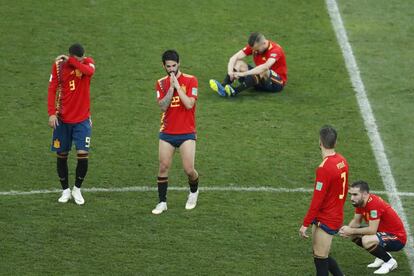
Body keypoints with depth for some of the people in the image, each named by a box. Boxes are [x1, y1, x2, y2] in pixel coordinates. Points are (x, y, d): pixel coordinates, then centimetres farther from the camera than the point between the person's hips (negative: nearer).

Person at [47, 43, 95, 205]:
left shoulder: (87, 62, -5)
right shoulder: (58, 65, -4)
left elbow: (90, 71, -29)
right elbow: (52, 89, -5)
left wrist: (71, 61, -26)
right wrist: (52, 113, -13)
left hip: (82, 119, -1)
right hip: (63, 119, 1)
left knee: (83, 154, -9)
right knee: (62, 155, 7)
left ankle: (77, 189, 11)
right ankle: (65, 190, 23)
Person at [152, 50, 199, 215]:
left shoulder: (190, 80, -5)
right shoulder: (161, 83, 4)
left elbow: (189, 104, -17)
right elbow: (163, 106, -9)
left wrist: (177, 86, -17)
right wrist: (170, 88, -16)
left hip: (186, 134, -3)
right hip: (167, 133, 3)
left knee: (189, 170, -6)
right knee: (163, 167, -1)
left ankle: (194, 192, 24)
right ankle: (162, 202, 10)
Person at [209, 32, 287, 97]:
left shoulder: (275, 49, -23)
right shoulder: (253, 46, -5)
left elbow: (266, 67, -41)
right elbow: (234, 58, -11)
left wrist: (244, 73, -45)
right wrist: (230, 71, -32)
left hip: (277, 82, -6)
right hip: (260, 81, 6)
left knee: (264, 71, -39)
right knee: (238, 63, -12)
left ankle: (234, 91, -52)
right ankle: (223, 86, -37)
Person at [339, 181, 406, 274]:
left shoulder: (374, 204, -28)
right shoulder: (360, 201, -1)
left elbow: (372, 230, -29)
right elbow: (356, 221, 7)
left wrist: (351, 231, -20)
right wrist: (347, 229, -14)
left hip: (397, 238, -10)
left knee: (367, 241, -33)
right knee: (354, 235, 6)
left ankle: (390, 261, -7)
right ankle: (382, 256, 15)